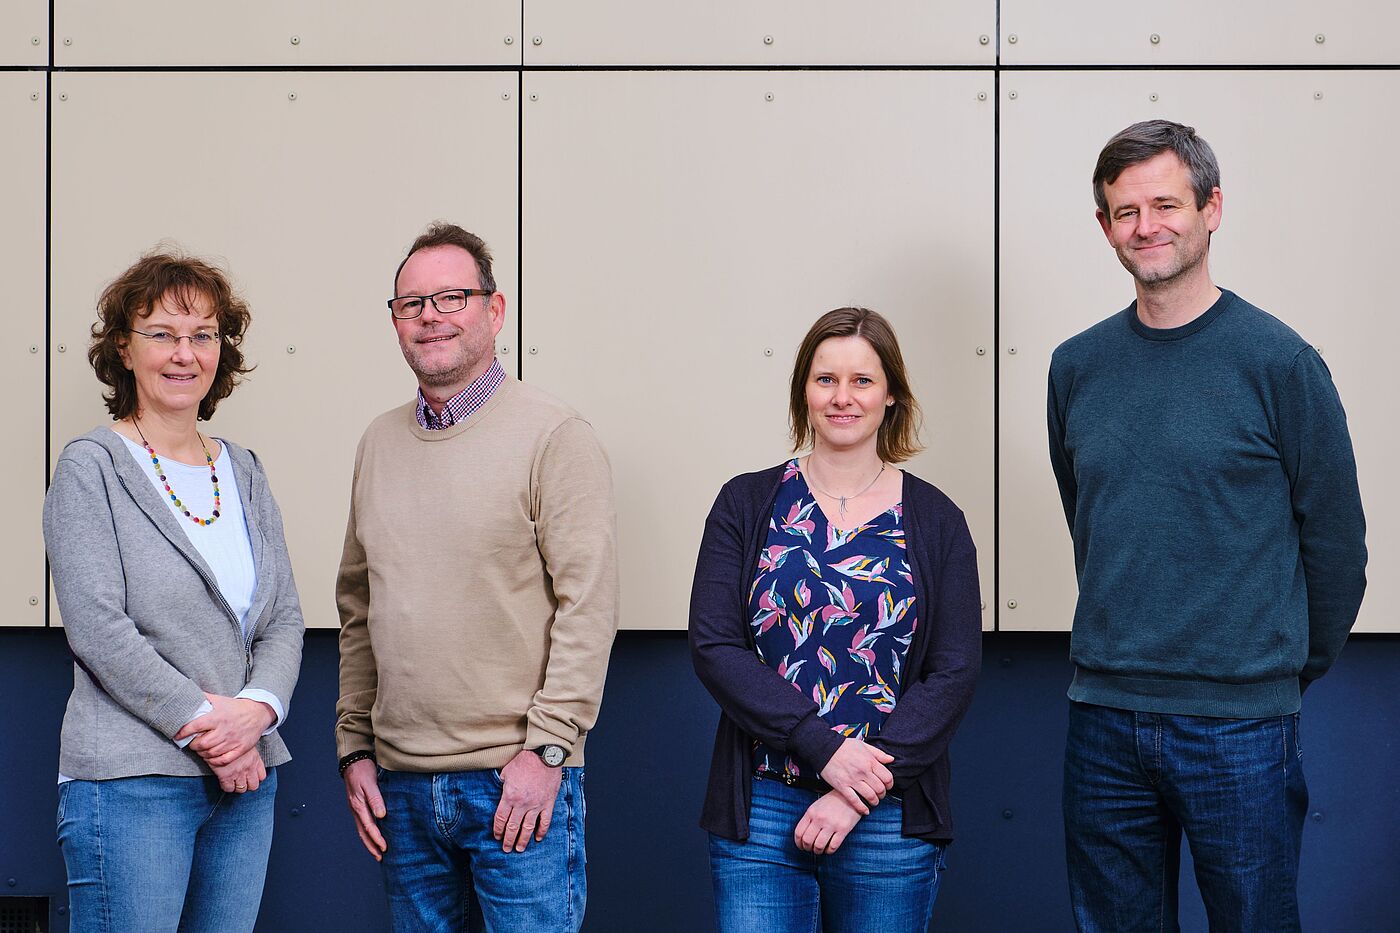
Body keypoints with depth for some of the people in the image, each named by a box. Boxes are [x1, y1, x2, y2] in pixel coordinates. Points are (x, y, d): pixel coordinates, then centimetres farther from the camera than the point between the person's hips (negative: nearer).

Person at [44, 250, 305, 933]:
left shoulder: (244, 472, 14)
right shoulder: (92, 467, -2)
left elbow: (284, 619, 10)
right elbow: (98, 630, -11)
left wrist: (256, 708, -9)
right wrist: (204, 724, -14)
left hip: (246, 777, 5)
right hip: (132, 779, -5)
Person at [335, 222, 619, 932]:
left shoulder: (554, 435, -6)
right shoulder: (379, 443, 12)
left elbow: (589, 603, -11)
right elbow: (357, 611, 16)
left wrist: (546, 747, -14)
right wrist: (355, 747, 11)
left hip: (519, 779, -5)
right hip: (401, 783, 5)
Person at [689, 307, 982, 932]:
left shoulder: (935, 521, 4)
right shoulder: (747, 504, 4)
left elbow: (955, 672, -3)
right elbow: (714, 646, -5)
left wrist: (861, 793, -13)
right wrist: (826, 748, -15)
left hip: (892, 820, 0)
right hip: (759, 813, 0)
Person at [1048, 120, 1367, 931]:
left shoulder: (1279, 361, -7)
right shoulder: (1077, 367, 6)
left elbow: (1336, 544, -2)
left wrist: (1292, 672, 5)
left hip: (1240, 725, -4)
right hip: (1104, 720, 4)